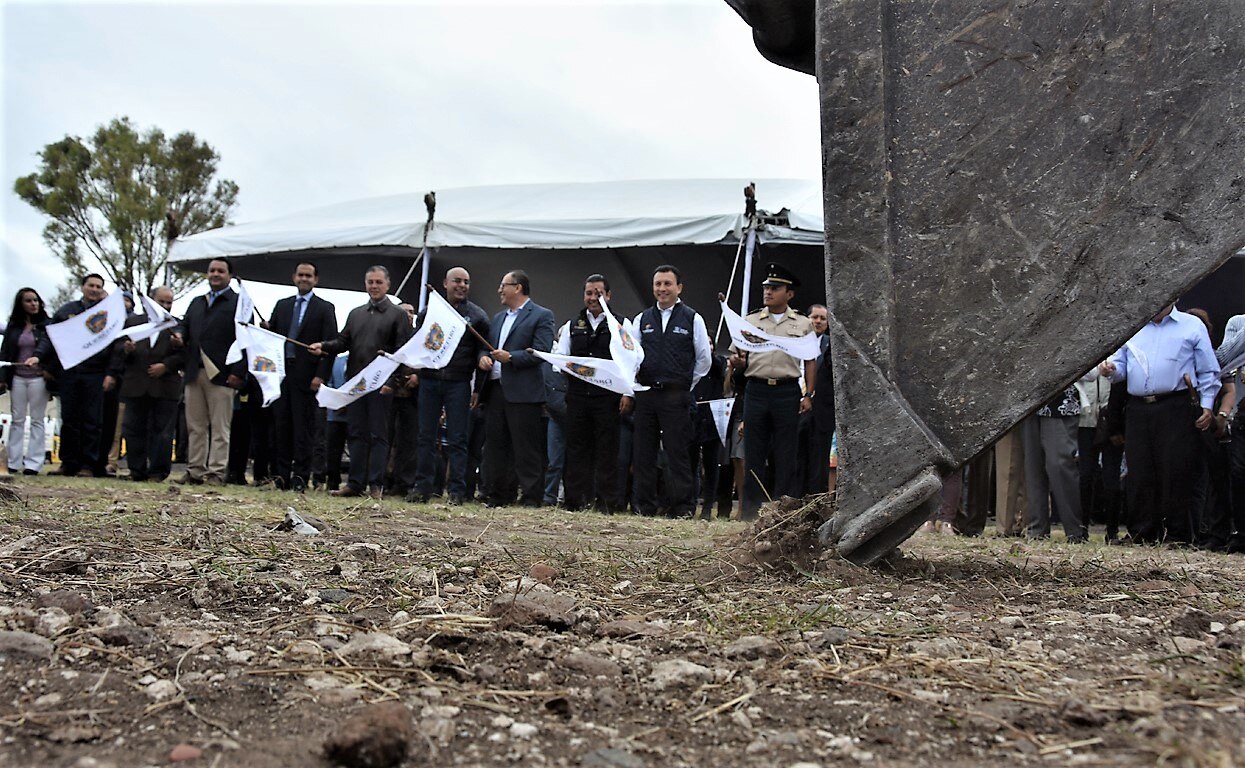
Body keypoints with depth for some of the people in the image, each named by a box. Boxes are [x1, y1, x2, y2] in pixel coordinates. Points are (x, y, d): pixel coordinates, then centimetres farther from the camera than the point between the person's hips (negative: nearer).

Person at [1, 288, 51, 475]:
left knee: (37, 421, -1)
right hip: (17, 378, 3)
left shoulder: (47, 325, 1)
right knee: (17, 420, 4)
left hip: (38, 378, -3)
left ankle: (33, 464, -1)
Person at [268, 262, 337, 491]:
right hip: (281, 373, 4)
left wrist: (321, 375, -11)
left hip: (306, 375, -4)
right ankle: (282, 474, 9)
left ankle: (300, 477, 0)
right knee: (282, 425, 5)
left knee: (304, 427, -3)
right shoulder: (282, 305, 17)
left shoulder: (325, 309, 3)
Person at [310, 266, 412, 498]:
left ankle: (376, 484, 1)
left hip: (381, 385, -5)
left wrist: (392, 381, -14)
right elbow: (343, 341, 14)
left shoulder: (397, 315, 2)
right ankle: (355, 483, 10)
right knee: (356, 434, 6)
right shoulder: (355, 314, 19)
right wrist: (324, 346, -7)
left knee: (378, 435, -2)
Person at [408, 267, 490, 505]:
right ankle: (423, 487, 10)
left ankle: (456, 490, 2)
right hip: (429, 381, 2)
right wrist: (414, 372, 4)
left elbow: (482, 353, 4)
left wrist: (478, 389, 0)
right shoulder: (429, 312, 10)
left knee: (457, 439, -1)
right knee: (426, 436, 4)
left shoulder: (477, 316, 4)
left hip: (459, 384, -2)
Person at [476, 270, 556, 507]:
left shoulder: (541, 316, -1)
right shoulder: (498, 318, 23)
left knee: (526, 448, -6)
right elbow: (486, 346, 25)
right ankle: (495, 497, 15)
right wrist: (483, 357, 2)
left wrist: (511, 357, -18)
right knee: (495, 445, 9)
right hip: (495, 390, 7)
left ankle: (531, 499, -3)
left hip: (522, 392, -7)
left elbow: (541, 352, -11)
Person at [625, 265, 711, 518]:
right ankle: (643, 505, 11)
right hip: (645, 393, 4)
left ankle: (681, 507, 1)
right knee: (643, 452, 5)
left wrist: (686, 386, 5)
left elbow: (704, 358, 6)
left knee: (678, 453, -3)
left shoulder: (693, 319, 2)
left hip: (676, 395, -3)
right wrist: (632, 389, 5)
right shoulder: (642, 319, 11)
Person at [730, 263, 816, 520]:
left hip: (788, 391, -1)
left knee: (786, 455, 0)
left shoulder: (803, 324, 9)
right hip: (756, 390, 1)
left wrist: (808, 395, 2)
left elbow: (810, 362, 10)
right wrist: (738, 362, -9)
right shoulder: (750, 322, 12)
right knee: (754, 453, 2)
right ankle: (750, 510, 7)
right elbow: (738, 361, 15)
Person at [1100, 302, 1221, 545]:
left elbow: (1208, 371, 8)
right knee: (1139, 474, 2)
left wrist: (1207, 405, -2)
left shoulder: (1192, 326, 9)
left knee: (1176, 471, -7)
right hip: (1138, 410, 4)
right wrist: (1111, 369, -2)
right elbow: (1121, 365, 21)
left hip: (1176, 409, -4)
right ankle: (1141, 534, 8)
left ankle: (1177, 534, -1)